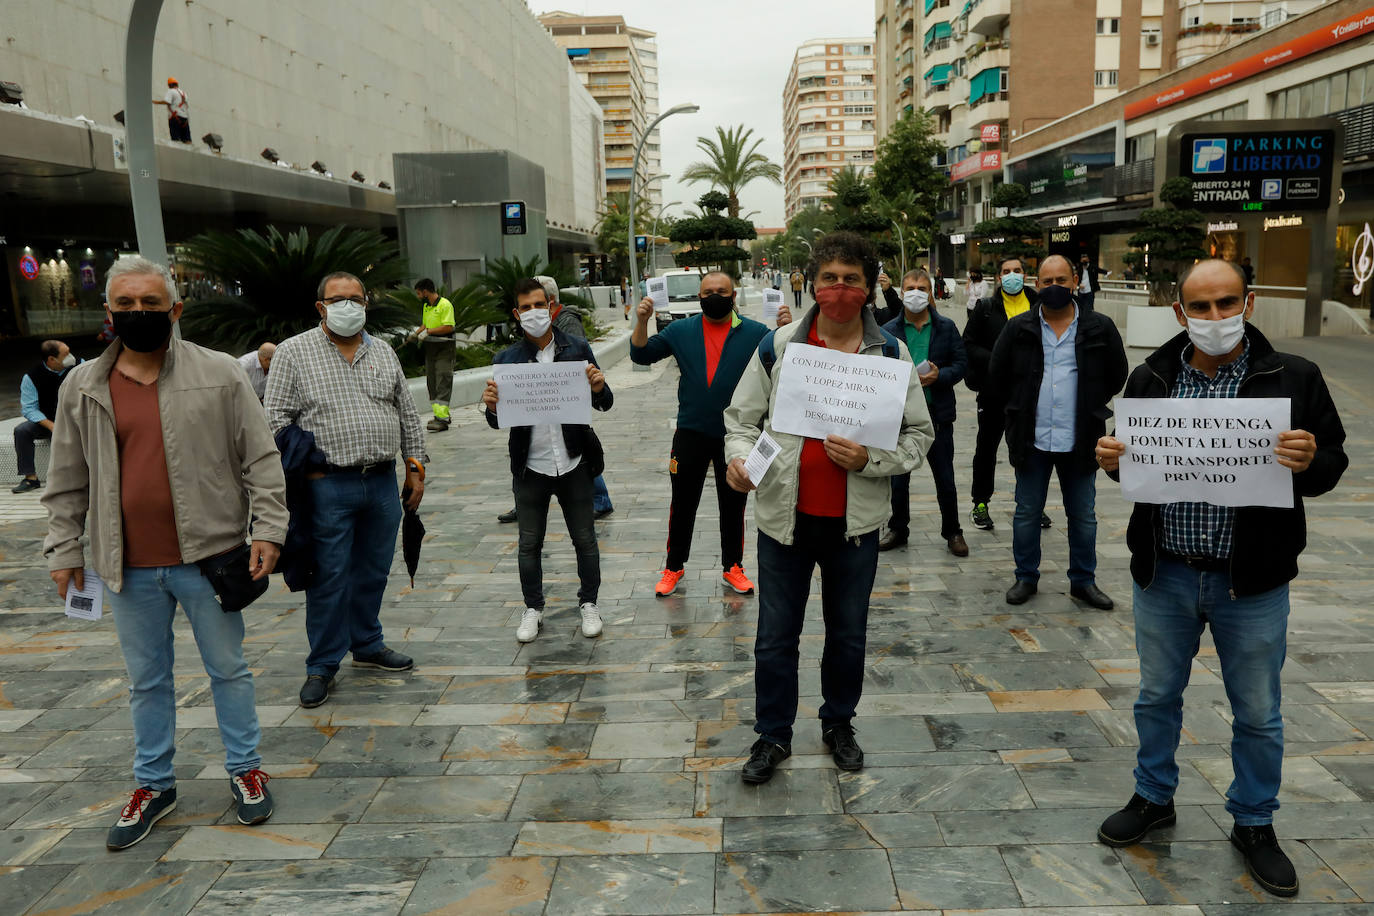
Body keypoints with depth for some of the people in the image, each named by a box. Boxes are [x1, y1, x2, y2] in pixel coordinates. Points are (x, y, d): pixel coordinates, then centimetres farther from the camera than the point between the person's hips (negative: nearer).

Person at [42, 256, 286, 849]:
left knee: (228, 668, 11)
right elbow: (67, 482, 11)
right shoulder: (82, 388, 3)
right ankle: (154, 784, 33)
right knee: (146, 680, 16)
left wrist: (267, 529, -9)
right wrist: (63, 550, 9)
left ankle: (244, 768, 29)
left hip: (208, 556, -2)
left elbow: (261, 460, -3)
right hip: (128, 567, 3)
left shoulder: (220, 375, -5)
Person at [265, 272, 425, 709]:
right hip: (328, 487, -4)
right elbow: (276, 418, -2)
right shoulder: (294, 352, 0)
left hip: (383, 482, 4)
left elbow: (407, 414, 15)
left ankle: (368, 645, 31)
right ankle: (323, 665, 14)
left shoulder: (383, 353, 13)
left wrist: (415, 467, 11)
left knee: (373, 571, 14)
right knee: (329, 577, 0)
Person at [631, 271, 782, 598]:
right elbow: (641, 355, 3)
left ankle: (732, 567, 27)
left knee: (733, 505, 12)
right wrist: (642, 322, -12)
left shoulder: (755, 333, -1)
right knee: (683, 504, 10)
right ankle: (674, 567, 25)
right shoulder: (681, 331, 3)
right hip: (691, 433, 1)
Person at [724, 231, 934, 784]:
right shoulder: (777, 345, -1)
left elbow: (920, 433, 2)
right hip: (785, 515, 0)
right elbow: (742, 416, 5)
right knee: (775, 636, 10)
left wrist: (870, 460, -16)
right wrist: (738, 455, -16)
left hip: (855, 521, 1)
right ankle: (773, 735, 29)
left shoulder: (892, 354, -1)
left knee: (848, 633, 17)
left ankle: (839, 723, 40)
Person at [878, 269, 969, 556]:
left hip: (938, 414, 0)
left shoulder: (946, 328, 3)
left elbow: (961, 364, 3)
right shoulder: (889, 331, 1)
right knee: (898, 477, 11)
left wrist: (939, 376, -15)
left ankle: (952, 532, 22)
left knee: (945, 478, 7)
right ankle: (898, 529, 26)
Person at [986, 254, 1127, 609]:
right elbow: (996, 380, 10)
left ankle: (1083, 580, 26)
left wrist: (1089, 409, 12)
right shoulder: (1019, 328, 1)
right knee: (1027, 513, 10)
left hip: (1079, 441, 0)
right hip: (1032, 440, 0)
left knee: (1084, 516, 11)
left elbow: (1116, 376, 13)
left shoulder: (1099, 329, 0)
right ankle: (1025, 577, 24)